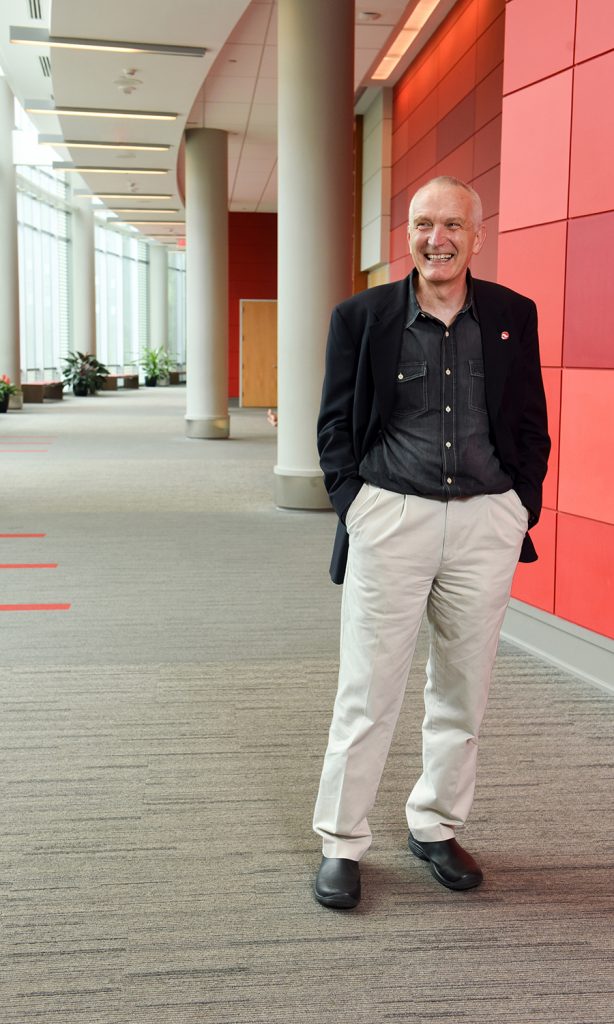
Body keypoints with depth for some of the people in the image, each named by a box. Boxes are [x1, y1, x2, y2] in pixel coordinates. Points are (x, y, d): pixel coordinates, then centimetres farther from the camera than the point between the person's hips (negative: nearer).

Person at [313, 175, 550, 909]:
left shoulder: (514, 317, 7)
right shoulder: (361, 317, 1)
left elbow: (531, 424, 10)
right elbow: (335, 424, 4)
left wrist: (521, 508, 3)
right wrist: (354, 506, -4)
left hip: (486, 522, 3)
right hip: (391, 518, -2)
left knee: (462, 690, 12)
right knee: (368, 691, 1)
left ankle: (436, 828, 30)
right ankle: (341, 844, 15)